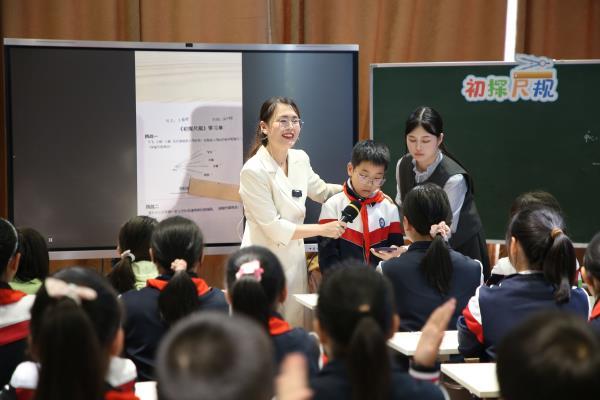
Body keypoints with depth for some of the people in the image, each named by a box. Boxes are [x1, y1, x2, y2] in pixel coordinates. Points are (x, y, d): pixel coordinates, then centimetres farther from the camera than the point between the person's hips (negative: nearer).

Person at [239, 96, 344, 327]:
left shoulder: (300, 159, 3)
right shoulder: (254, 171, -17)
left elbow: (320, 191, 23)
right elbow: (274, 228, -16)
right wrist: (323, 230, -12)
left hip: (294, 260, 7)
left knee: (296, 328, 11)